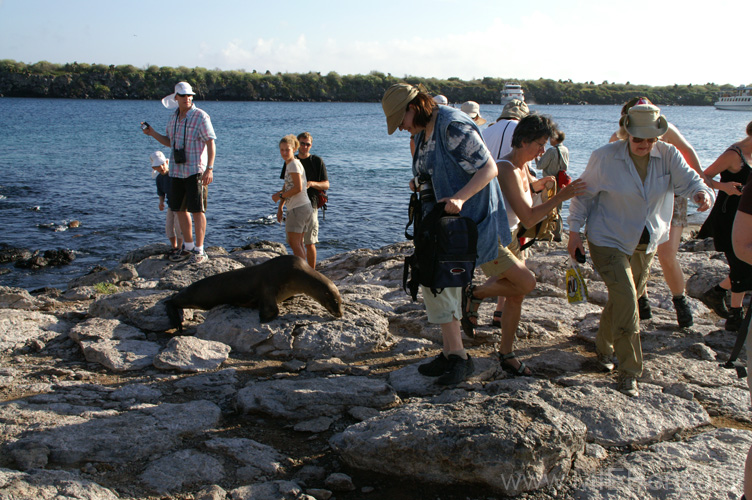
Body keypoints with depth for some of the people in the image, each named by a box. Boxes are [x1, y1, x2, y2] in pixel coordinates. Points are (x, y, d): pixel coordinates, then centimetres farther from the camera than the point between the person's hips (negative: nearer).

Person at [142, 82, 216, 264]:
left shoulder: (200, 116, -8)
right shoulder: (173, 118, 12)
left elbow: (211, 144, -11)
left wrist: (209, 168, -19)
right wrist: (153, 133, 9)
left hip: (196, 171, -7)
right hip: (177, 171, 7)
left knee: (197, 209, -7)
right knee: (179, 209, 11)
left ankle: (199, 250, 0)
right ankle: (188, 247, 23)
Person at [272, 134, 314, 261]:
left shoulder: (294, 164, -12)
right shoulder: (289, 164, 17)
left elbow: (298, 188, -20)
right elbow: (286, 187, 21)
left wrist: (280, 196, -11)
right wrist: (280, 207, 17)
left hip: (299, 208, -10)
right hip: (296, 208, 10)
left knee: (294, 243, -9)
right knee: (298, 243, 13)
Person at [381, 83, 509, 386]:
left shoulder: (454, 127, -17)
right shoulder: (422, 132, 12)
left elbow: (489, 168, -20)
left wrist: (459, 197, -32)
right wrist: (419, 183, 5)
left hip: (464, 218, -10)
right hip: (438, 219, 10)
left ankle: (459, 357, -2)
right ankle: (450, 353, 19)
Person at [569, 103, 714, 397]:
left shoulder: (668, 156, -8)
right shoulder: (605, 157, -15)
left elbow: (688, 180, -20)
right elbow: (584, 194, -6)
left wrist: (702, 193, -44)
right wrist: (575, 233, -7)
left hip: (646, 244, 5)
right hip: (608, 241, -4)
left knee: (623, 300, 17)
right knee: (626, 301, -15)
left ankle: (604, 347, 43)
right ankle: (629, 371, -5)